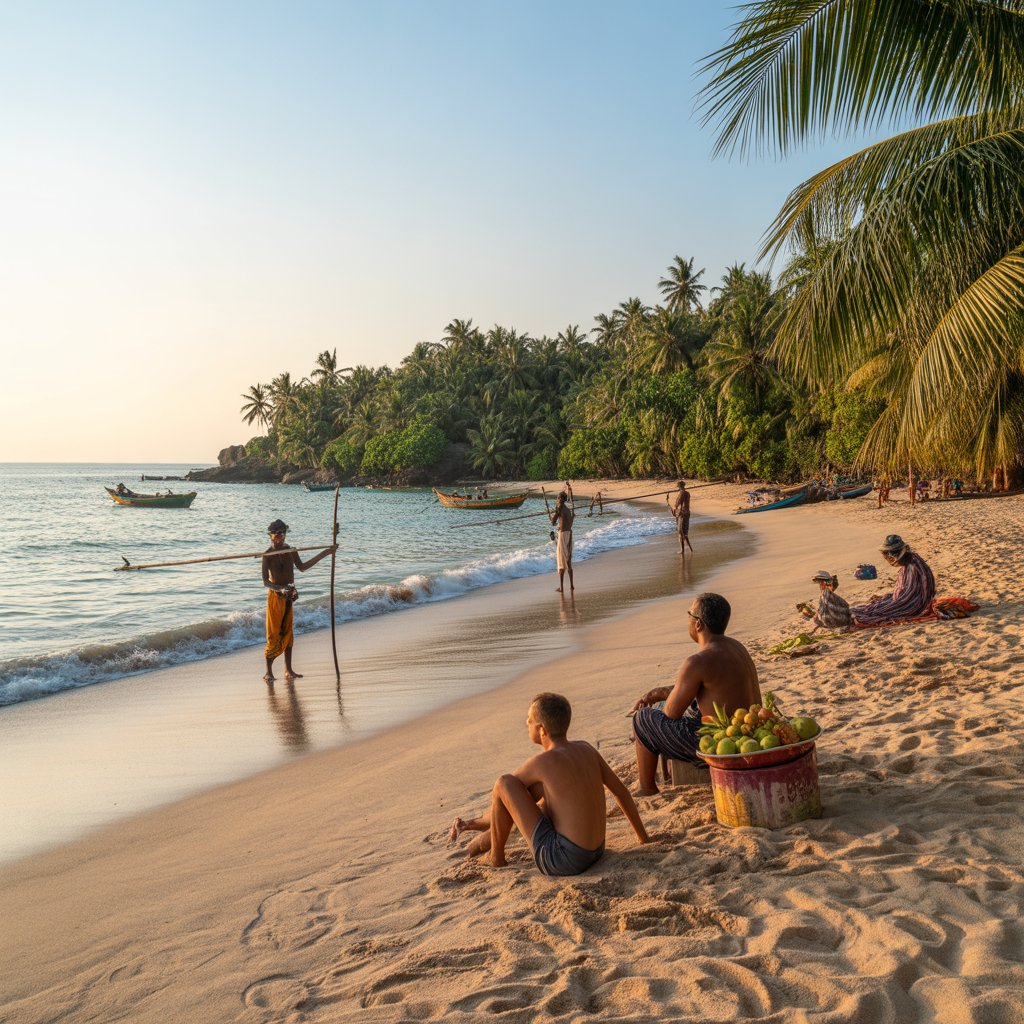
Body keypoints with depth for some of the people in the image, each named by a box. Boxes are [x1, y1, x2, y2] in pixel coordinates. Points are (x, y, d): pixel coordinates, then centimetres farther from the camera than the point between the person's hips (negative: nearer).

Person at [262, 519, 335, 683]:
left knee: (288, 633, 9)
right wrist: (279, 588, -31)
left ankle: (288, 670, 15)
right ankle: (269, 672, 4)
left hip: (289, 596, 5)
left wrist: (325, 553, 20)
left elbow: (302, 567, 21)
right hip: (275, 596, -5)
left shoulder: (291, 551, 6)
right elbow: (265, 581, -13)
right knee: (274, 634, -3)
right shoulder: (268, 555, -10)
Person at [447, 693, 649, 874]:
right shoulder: (585, 748, 6)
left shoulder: (542, 762, -13)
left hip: (563, 861, -8)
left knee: (504, 784, -6)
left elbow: (504, 788, 3)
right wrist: (643, 837, 25)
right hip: (597, 852, 8)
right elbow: (620, 790, 14)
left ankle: (496, 856, 14)